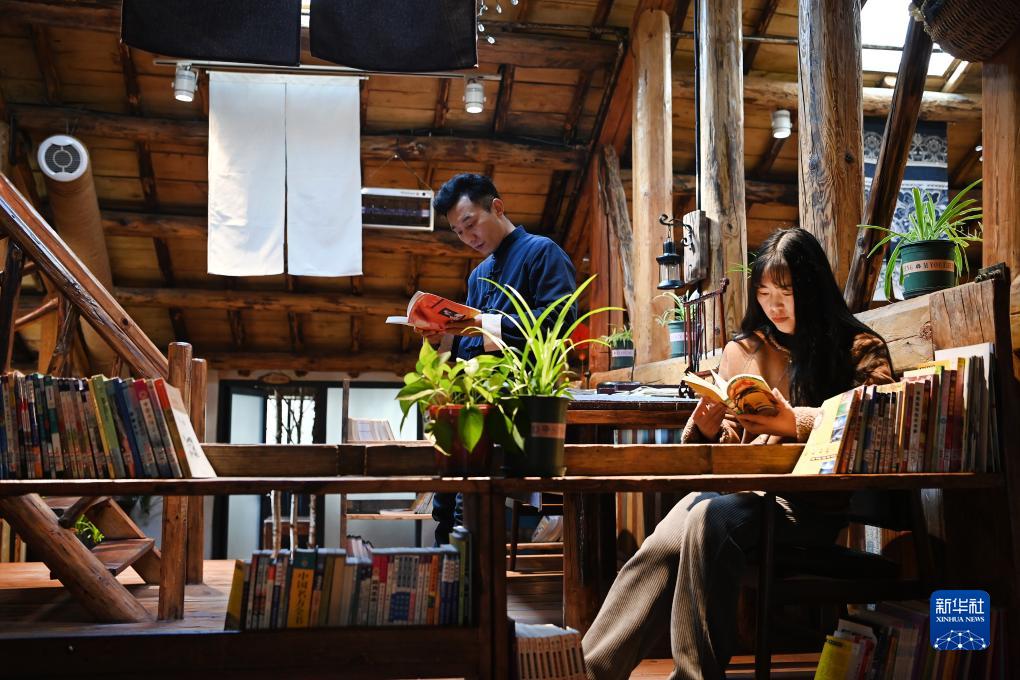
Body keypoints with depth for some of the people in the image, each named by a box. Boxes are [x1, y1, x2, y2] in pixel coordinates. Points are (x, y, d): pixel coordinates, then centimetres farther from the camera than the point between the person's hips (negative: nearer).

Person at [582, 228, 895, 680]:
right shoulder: (742, 350, 20)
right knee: (664, 544, -29)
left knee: (712, 518, -34)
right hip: (743, 489, 4)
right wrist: (706, 427, -3)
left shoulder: (860, 350, 7)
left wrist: (794, 423, -20)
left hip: (810, 505, -4)